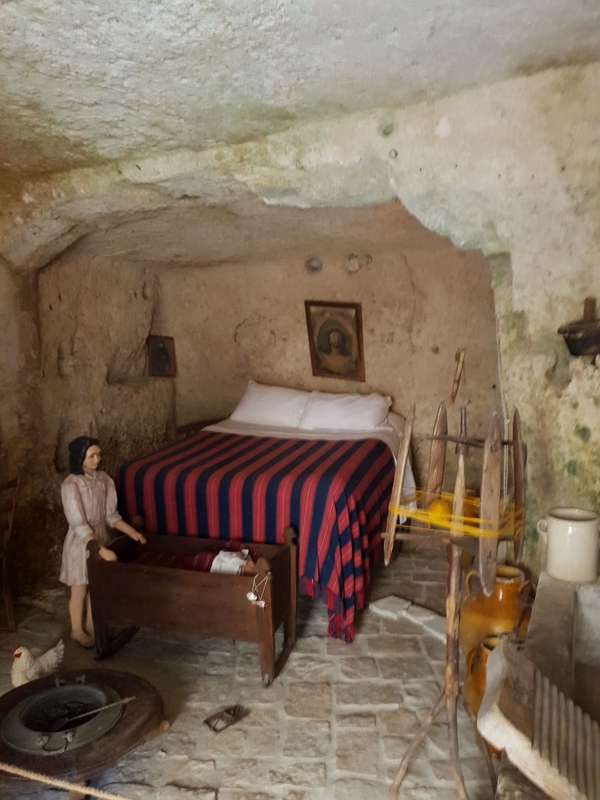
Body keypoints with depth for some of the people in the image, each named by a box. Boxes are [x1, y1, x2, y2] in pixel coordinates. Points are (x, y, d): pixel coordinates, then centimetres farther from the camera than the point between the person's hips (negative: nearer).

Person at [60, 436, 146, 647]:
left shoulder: (103, 479, -4)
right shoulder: (70, 486, -24)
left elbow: (110, 515, 3)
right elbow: (79, 526, -25)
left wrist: (132, 531, -7)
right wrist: (102, 550, -30)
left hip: (100, 535, 6)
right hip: (81, 542, -6)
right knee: (80, 590, 11)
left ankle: (91, 625, 38)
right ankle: (77, 630, 32)